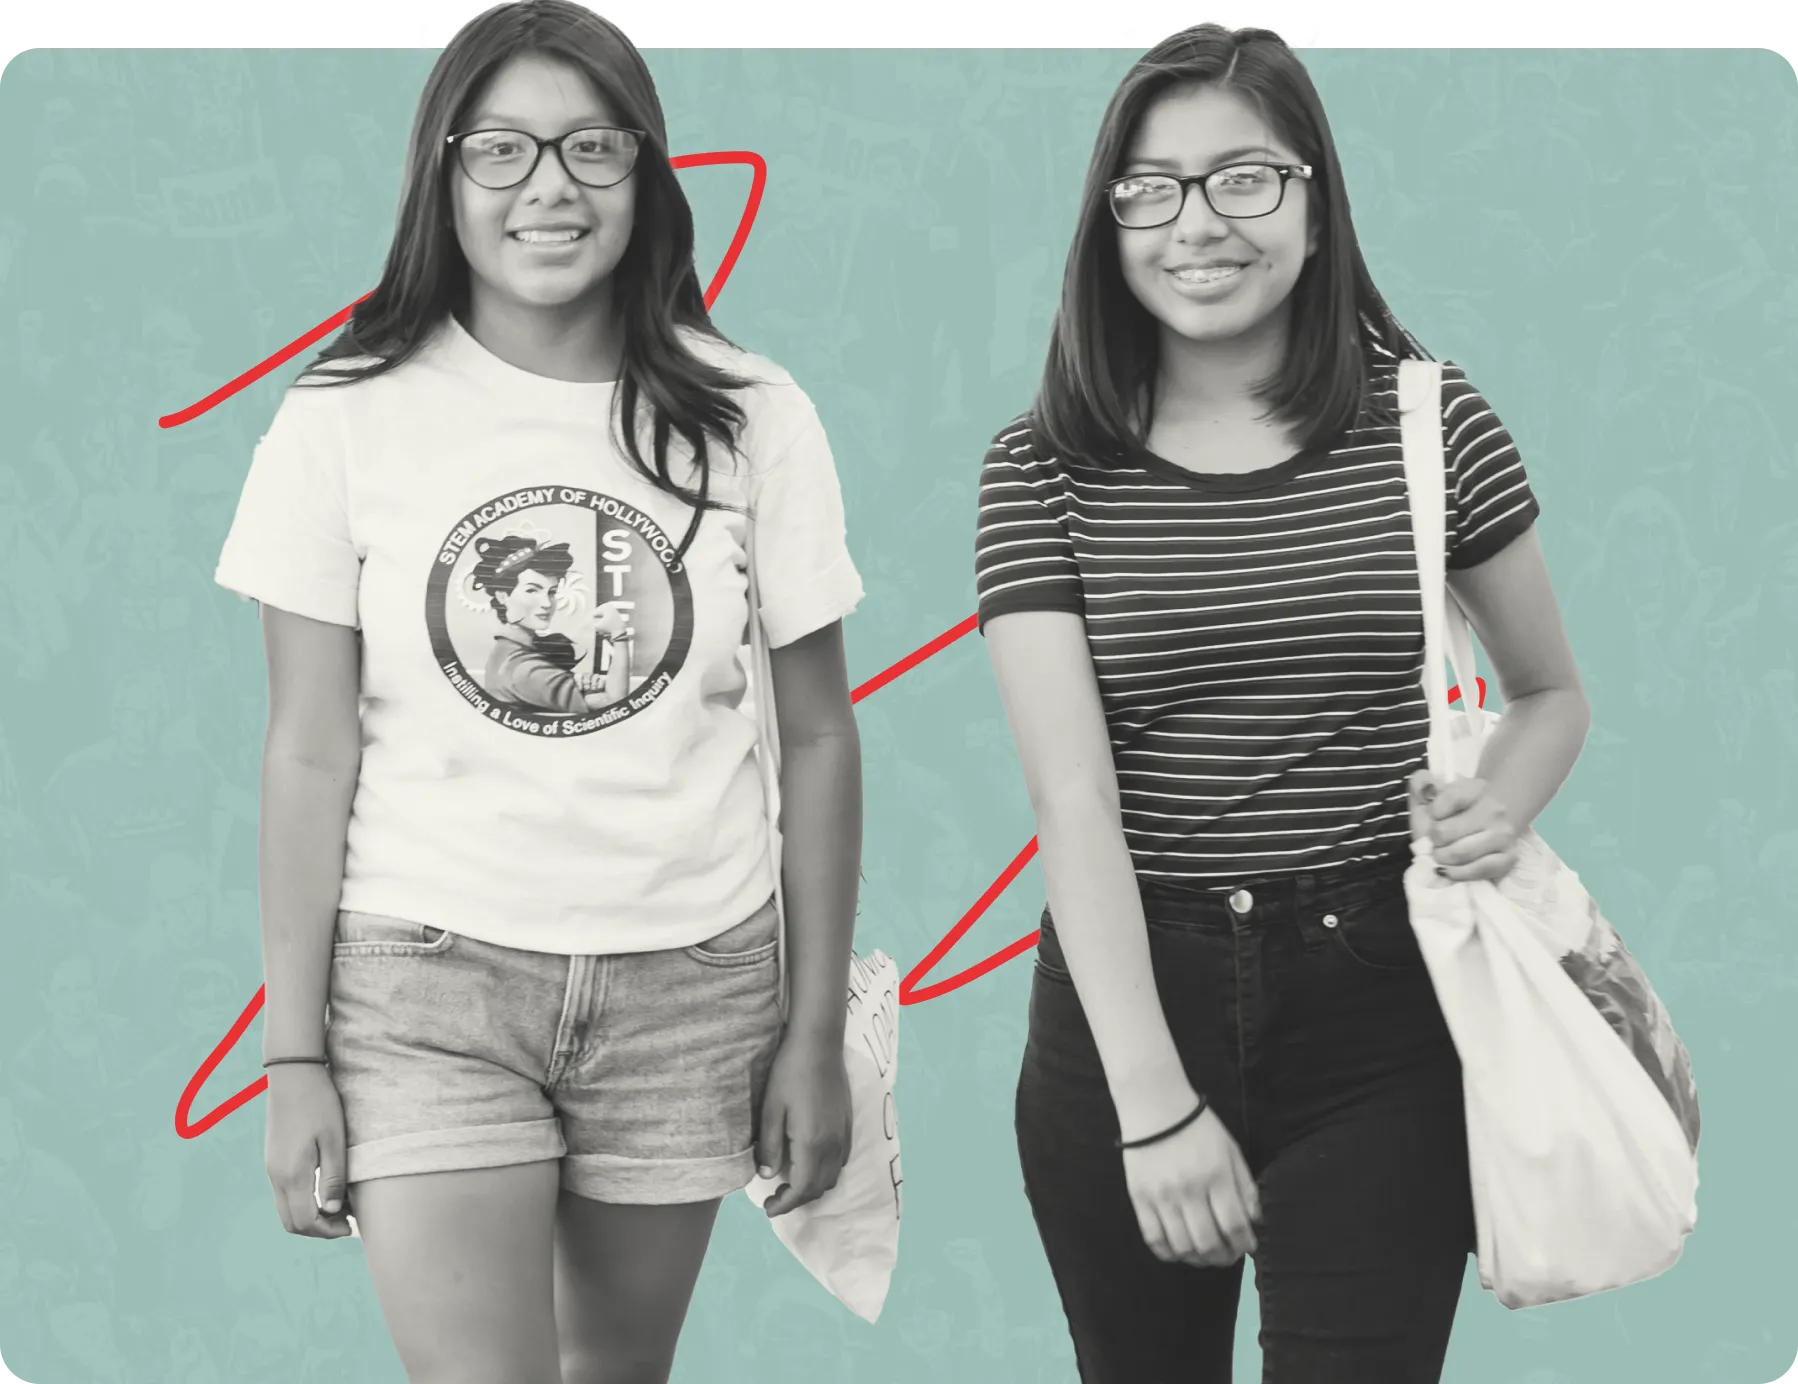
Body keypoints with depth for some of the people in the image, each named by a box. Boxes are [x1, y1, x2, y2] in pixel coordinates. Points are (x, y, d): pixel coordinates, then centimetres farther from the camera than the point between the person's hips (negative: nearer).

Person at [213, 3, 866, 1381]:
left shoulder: (751, 420, -1)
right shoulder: (348, 417, -4)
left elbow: (817, 738, 4)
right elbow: (310, 756, -3)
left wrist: (818, 1035, 3)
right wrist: (294, 1058, -3)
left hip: (688, 985, 2)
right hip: (426, 982, -2)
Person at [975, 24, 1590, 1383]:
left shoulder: (1427, 421, 0)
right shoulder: (1045, 470, -3)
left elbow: (1553, 694, 15)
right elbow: (1075, 802, -11)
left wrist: (1499, 805, -8)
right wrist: (1152, 1103, -19)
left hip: (1375, 1014, 0)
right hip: (1122, 999, 1)